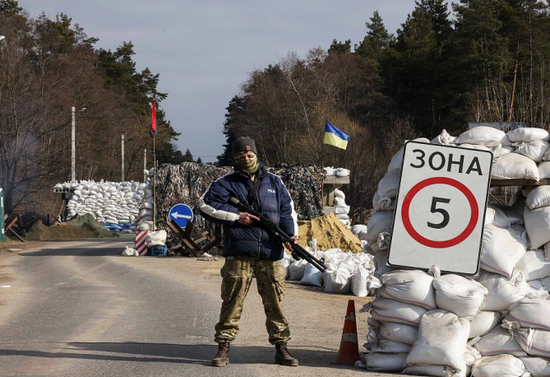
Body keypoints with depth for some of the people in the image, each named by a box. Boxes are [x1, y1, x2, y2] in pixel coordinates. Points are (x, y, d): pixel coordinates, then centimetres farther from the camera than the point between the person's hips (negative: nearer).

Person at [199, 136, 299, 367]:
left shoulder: (274, 183, 16)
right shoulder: (226, 183, 7)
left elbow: (287, 209, 15)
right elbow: (206, 204, -2)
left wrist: (290, 233, -4)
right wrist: (236, 217, -9)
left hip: (270, 253, 2)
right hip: (239, 252, -2)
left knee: (274, 301, 5)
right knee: (232, 301, -3)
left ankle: (281, 349, 11)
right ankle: (223, 348, 2)